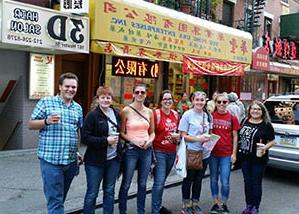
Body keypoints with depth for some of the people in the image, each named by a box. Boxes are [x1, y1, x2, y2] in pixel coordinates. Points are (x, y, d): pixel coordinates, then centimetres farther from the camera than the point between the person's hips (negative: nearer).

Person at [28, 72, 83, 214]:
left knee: (60, 197, 18)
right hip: (51, 160, -5)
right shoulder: (46, 102, -2)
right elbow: (31, 124, -1)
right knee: (55, 200, -4)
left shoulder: (78, 108, 12)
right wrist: (47, 121, -19)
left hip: (71, 161, 5)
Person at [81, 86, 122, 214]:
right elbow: (85, 138, -15)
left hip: (113, 159, 5)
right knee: (92, 193, 5)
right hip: (95, 161, -5)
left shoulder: (116, 114, 6)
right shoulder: (92, 115, -10)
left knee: (109, 191, 15)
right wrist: (106, 141, -20)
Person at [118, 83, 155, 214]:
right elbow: (121, 133, -6)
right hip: (131, 150, -4)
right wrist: (134, 140, -19)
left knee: (142, 184, 13)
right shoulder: (126, 110, -7)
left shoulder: (149, 112, 6)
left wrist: (149, 141, -6)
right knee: (126, 184, 5)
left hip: (147, 150, 4)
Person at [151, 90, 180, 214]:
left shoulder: (176, 115, 8)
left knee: (162, 181, 17)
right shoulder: (156, 114, -9)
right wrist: (152, 153, -15)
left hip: (172, 152, 6)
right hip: (159, 152, -5)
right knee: (159, 182, -8)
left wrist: (178, 136, -1)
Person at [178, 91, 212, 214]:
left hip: (204, 154, 5)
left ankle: (195, 203, 32)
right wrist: (199, 139, -21)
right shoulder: (187, 115, -10)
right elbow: (183, 136, -11)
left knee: (198, 180, 17)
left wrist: (209, 138, -4)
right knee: (188, 180, 8)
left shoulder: (207, 115, 6)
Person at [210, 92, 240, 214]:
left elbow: (235, 136, 4)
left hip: (226, 154, -1)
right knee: (213, 180, 11)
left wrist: (234, 153, 0)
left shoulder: (232, 118, 0)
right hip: (213, 153, 1)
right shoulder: (211, 116, 1)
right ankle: (216, 203, 27)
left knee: (225, 182, 0)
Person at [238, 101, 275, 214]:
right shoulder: (245, 121, 4)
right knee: (247, 182, 15)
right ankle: (248, 205, 30)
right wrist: (237, 152, 6)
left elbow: (272, 141, -3)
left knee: (256, 183, 6)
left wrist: (265, 147, -22)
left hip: (259, 159, -4)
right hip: (245, 158, 4)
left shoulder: (266, 125, -9)